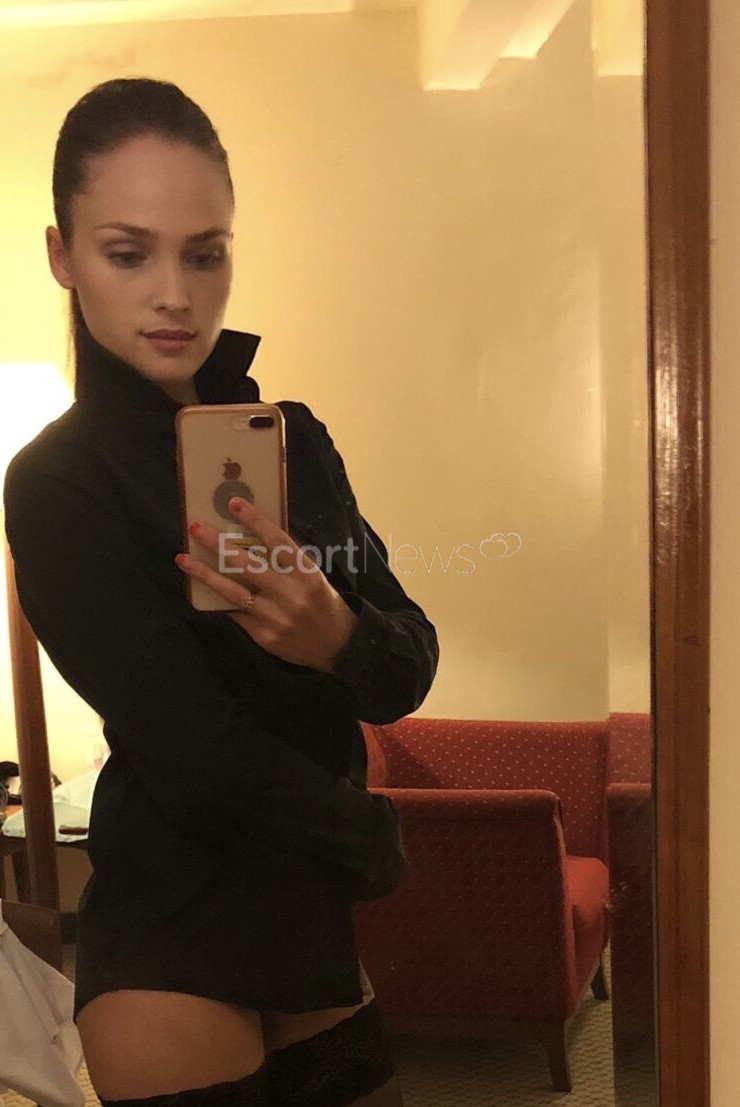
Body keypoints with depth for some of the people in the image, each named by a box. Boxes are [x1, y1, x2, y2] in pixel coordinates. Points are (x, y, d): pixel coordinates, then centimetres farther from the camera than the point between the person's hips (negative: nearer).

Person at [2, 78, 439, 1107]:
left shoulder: (294, 439, 2)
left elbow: (409, 671, -4)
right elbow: (195, 753, -20)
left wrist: (339, 640, -25)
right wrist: (372, 837, -7)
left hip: (312, 907, 5)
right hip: (174, 939, -5)